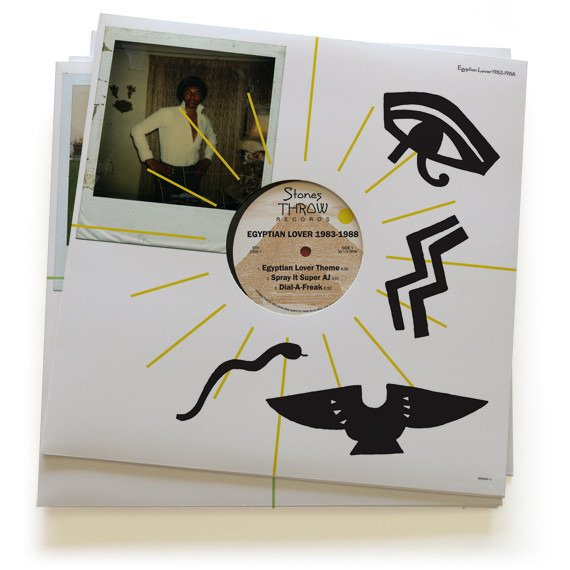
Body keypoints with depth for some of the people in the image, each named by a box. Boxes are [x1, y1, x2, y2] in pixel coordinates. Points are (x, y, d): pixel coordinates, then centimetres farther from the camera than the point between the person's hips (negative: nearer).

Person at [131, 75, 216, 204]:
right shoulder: (167, 114, -8)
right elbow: (137, 131, -8)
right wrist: (151, 161, -11)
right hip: (169, 173, -5)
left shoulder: (203, 120, 7)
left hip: (193, 174, 5)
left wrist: (207, 159, 14)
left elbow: (212, 137, 30)